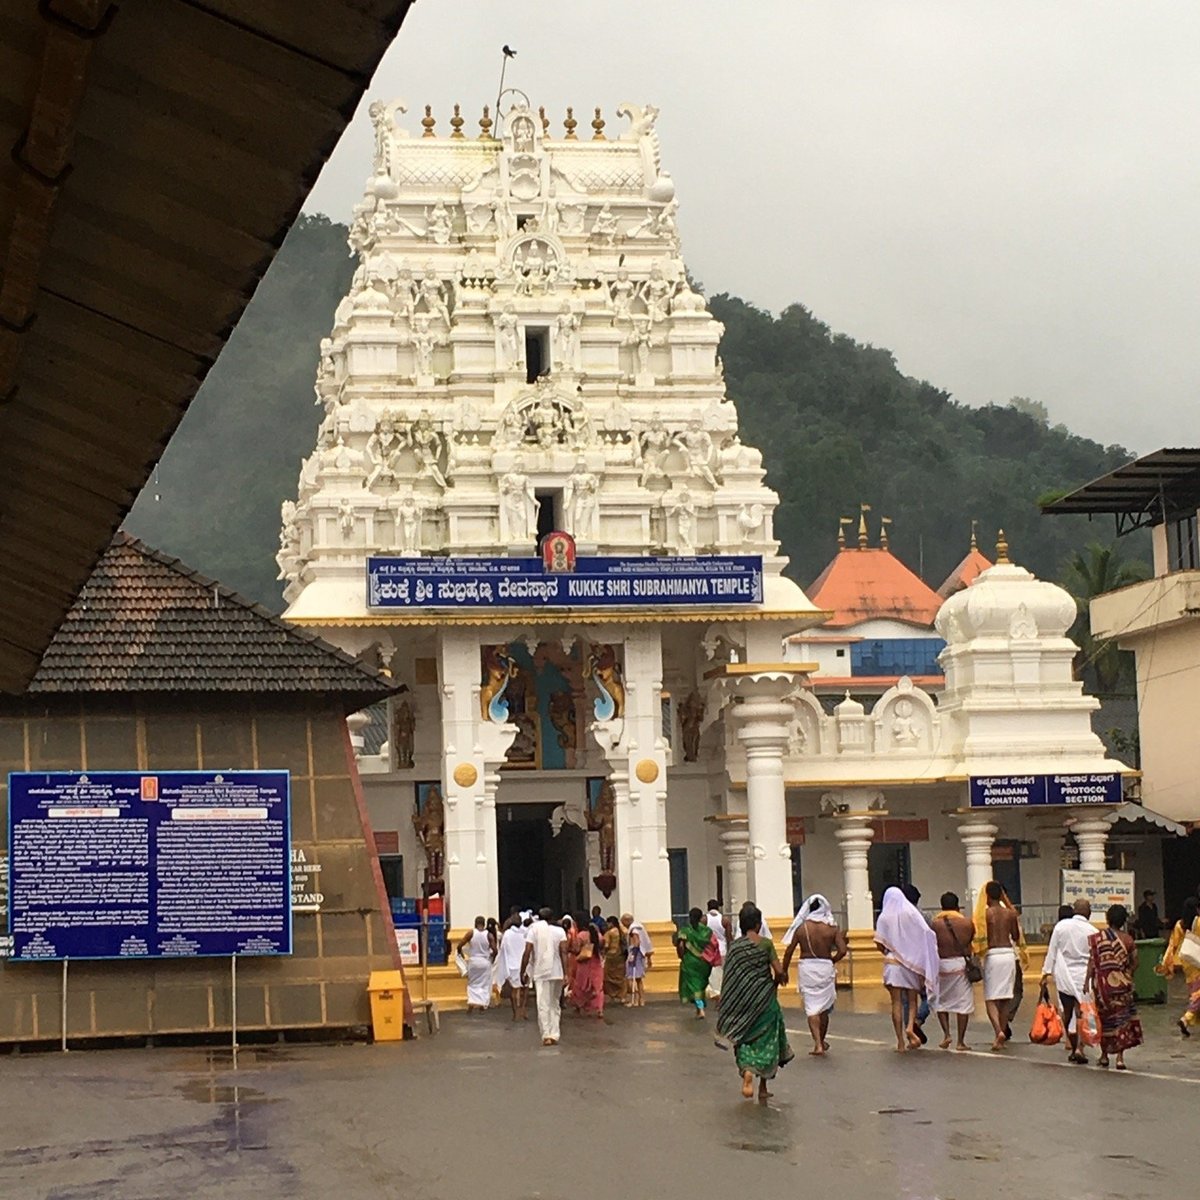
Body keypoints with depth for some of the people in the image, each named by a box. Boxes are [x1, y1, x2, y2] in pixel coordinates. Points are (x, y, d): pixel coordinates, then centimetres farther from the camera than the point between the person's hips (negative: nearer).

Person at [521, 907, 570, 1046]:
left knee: (543, 1005, -2)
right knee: (555, 1004, 14)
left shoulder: (534, 929, 1)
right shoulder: (560, 931, 5)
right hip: (557, 972, 2)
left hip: (540, 973, -2)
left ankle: (546, 1035, -12)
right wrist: (566, 973, -9)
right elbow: (563, 952, -6)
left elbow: (527, 953, -4)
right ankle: (555, 1035, 9)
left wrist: (523, 972, 3)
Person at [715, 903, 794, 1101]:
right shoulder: (766, 943, -9)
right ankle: (763, 1088, 15)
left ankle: (747, 1072, -17)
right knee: (766, 1040, 12)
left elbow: (729, 977, -4)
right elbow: (778, 971, -14)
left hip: (742, 1002, 2)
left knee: (745, 1040, 12)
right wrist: (777, 980, 9)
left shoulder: (734, 947, -3)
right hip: (765, 999, -2)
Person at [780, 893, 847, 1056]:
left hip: (807, 967, -1)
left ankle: (818, 1044, -10)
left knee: (812, 1007, 1)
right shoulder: (832, 928, -3)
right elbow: (842, 950, -9)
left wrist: (784, 971, 9)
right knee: (824, 1007, 16)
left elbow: (789, 951, -2)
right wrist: (832, 961, 10)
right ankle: (822, 1041, 30)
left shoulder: (801, 928, -3)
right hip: (825, 967, 1)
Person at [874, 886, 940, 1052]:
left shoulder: (884, 917, 1)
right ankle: (910, 1027, -15)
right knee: (912, 999, 12)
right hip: (912, 963, 1)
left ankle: (901, 1042, -1)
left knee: (897, 1002, 1)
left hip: (892, 962, -1)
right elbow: (926, 934, -6)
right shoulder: (912, 913, 1)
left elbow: (879, 944, -1)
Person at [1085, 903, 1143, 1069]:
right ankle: (1120, 1057, 2)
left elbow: (1092, 961, -8)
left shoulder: (1097, 937, -7)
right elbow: (1134, 963, 1)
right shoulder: (1127, 939, -4)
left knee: (1104, 1018, 13)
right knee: (1121, 1017, 8)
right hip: (1122, 984, 0)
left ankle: (1104, 1055, 21)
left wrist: (1087, 981, -3)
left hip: (1102, 983, 0)